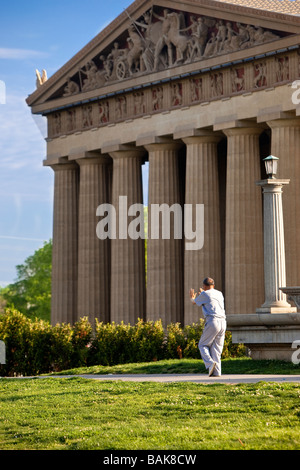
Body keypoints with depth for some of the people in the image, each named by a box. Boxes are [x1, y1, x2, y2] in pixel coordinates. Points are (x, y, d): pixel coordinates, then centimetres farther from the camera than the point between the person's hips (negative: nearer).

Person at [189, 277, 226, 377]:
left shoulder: (204, 294, 3)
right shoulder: (219, 294, 20)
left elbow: (195, 302, 23)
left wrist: (192, 297, 47)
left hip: (212, 321, -6)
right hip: (222, 322, 6)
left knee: (203, 345, 6)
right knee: (216, 348, 8)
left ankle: (210, 363, -18)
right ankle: (216, 371, -2)